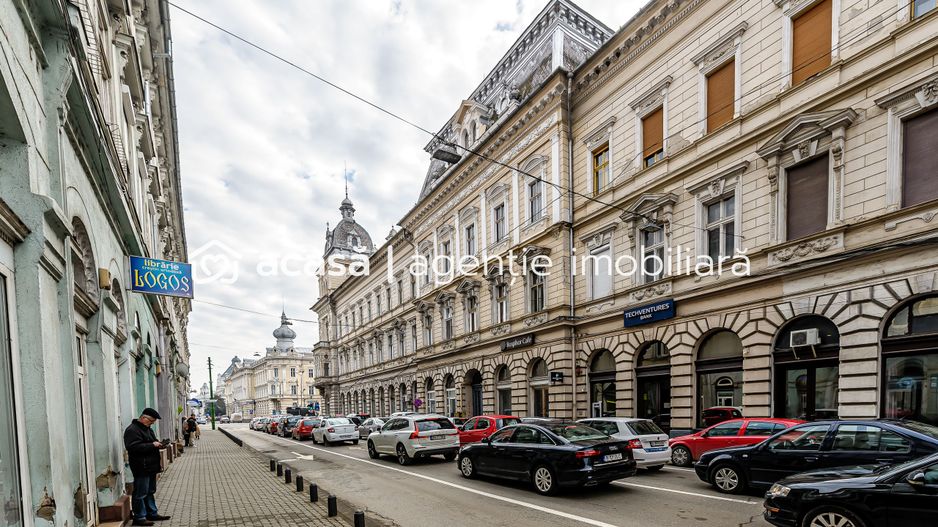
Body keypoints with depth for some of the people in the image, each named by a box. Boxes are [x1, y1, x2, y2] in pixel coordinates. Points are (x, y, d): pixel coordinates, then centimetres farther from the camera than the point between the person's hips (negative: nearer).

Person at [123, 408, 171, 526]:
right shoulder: (132, 430, -15)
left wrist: (158, 445, 8)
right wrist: (152, 445, -23)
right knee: (141, 493, -2)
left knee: (150, 491, 17)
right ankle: (139, 517, 7)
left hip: (150, 466, 10)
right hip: (141, 467, -10)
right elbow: (134, 447, -26)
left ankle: (152, 513, 25)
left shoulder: (147, 428, 18)